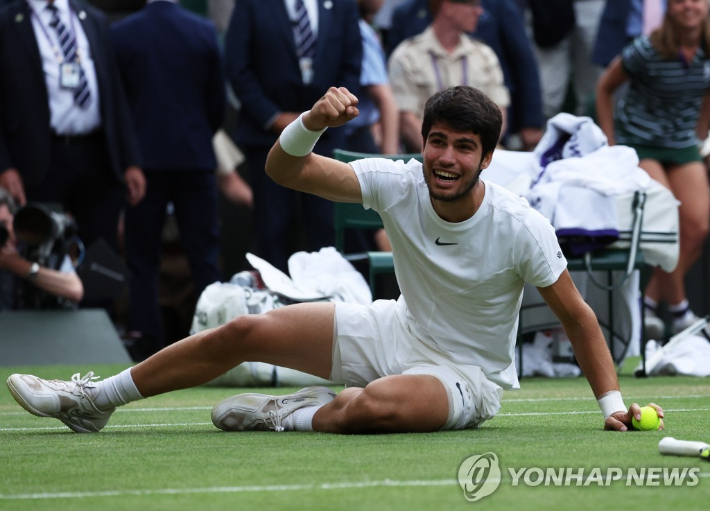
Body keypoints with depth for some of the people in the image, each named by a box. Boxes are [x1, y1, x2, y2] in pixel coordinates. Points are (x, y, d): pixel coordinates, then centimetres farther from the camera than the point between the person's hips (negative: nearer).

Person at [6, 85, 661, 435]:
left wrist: (613, 404, -18)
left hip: (466, 374, -5)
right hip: (398, 331, 5)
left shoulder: (521, 228, -24)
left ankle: (296, 416, -10)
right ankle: (92, 400, 13)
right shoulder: (398, 184, -14)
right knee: (246, 331, -1)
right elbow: (283, 169, -14)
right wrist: (313, 122, -35)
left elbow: (576, 315, -13)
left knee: (376, 406, -42)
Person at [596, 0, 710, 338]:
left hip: (683, 145, 5)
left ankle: (650, 300, 4)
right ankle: (679, 311, -6)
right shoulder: (649, 51, -16)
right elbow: (605, 88, -3)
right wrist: (611, 145, -5)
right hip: (639, 142, -5)